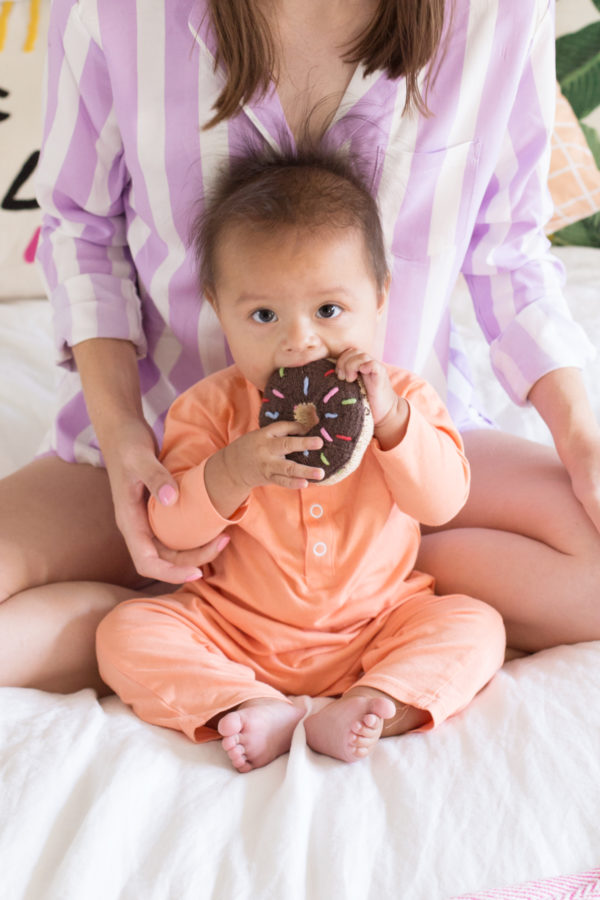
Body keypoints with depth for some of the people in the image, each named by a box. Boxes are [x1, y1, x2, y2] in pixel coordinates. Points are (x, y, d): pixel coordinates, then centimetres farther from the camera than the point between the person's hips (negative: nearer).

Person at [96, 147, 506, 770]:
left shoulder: (399, 397, -4)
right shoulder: (210, 408, -8)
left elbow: (443, 502, -13)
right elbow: (171, 530, -11)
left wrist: (390, 418, -27)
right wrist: (232, 471, -30)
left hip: (374, 623, 1)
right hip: (234, 633, 0)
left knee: (475, 624, -18)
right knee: (125, 632, -17)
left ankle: (370, 706, -33)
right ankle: (252, 708, -30)